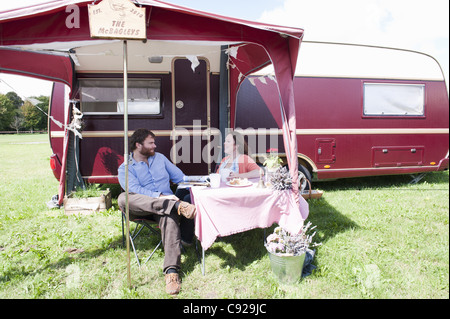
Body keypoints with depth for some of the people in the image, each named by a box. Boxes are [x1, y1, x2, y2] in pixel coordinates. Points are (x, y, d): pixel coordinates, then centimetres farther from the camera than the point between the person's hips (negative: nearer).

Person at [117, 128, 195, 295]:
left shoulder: (160, 157, 20)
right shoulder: (125, 168, 6)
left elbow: (179, 177, 23)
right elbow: (134, 189, -12)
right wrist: (160, 196, -26)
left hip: (166, 204, 1)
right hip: (141, 209, -1)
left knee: (170, 218, -36)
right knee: (123, 198, -34)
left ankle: (171, 272, -44)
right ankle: (178, 206, -42)